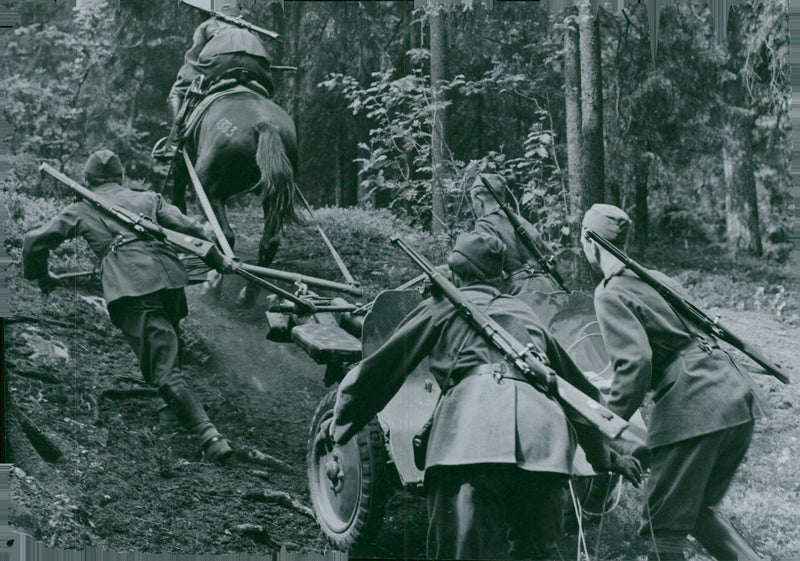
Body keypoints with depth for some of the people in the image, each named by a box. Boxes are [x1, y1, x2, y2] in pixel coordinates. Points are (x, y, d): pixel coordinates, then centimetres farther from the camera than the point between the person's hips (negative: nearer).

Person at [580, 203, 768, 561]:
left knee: (663, 527, -1)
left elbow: (636, 361, -18)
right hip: (737, 394, 9)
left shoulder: (610, 294, -4)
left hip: (693, 407, -9)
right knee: (699, 510, 22)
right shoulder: (655, 277, 22)